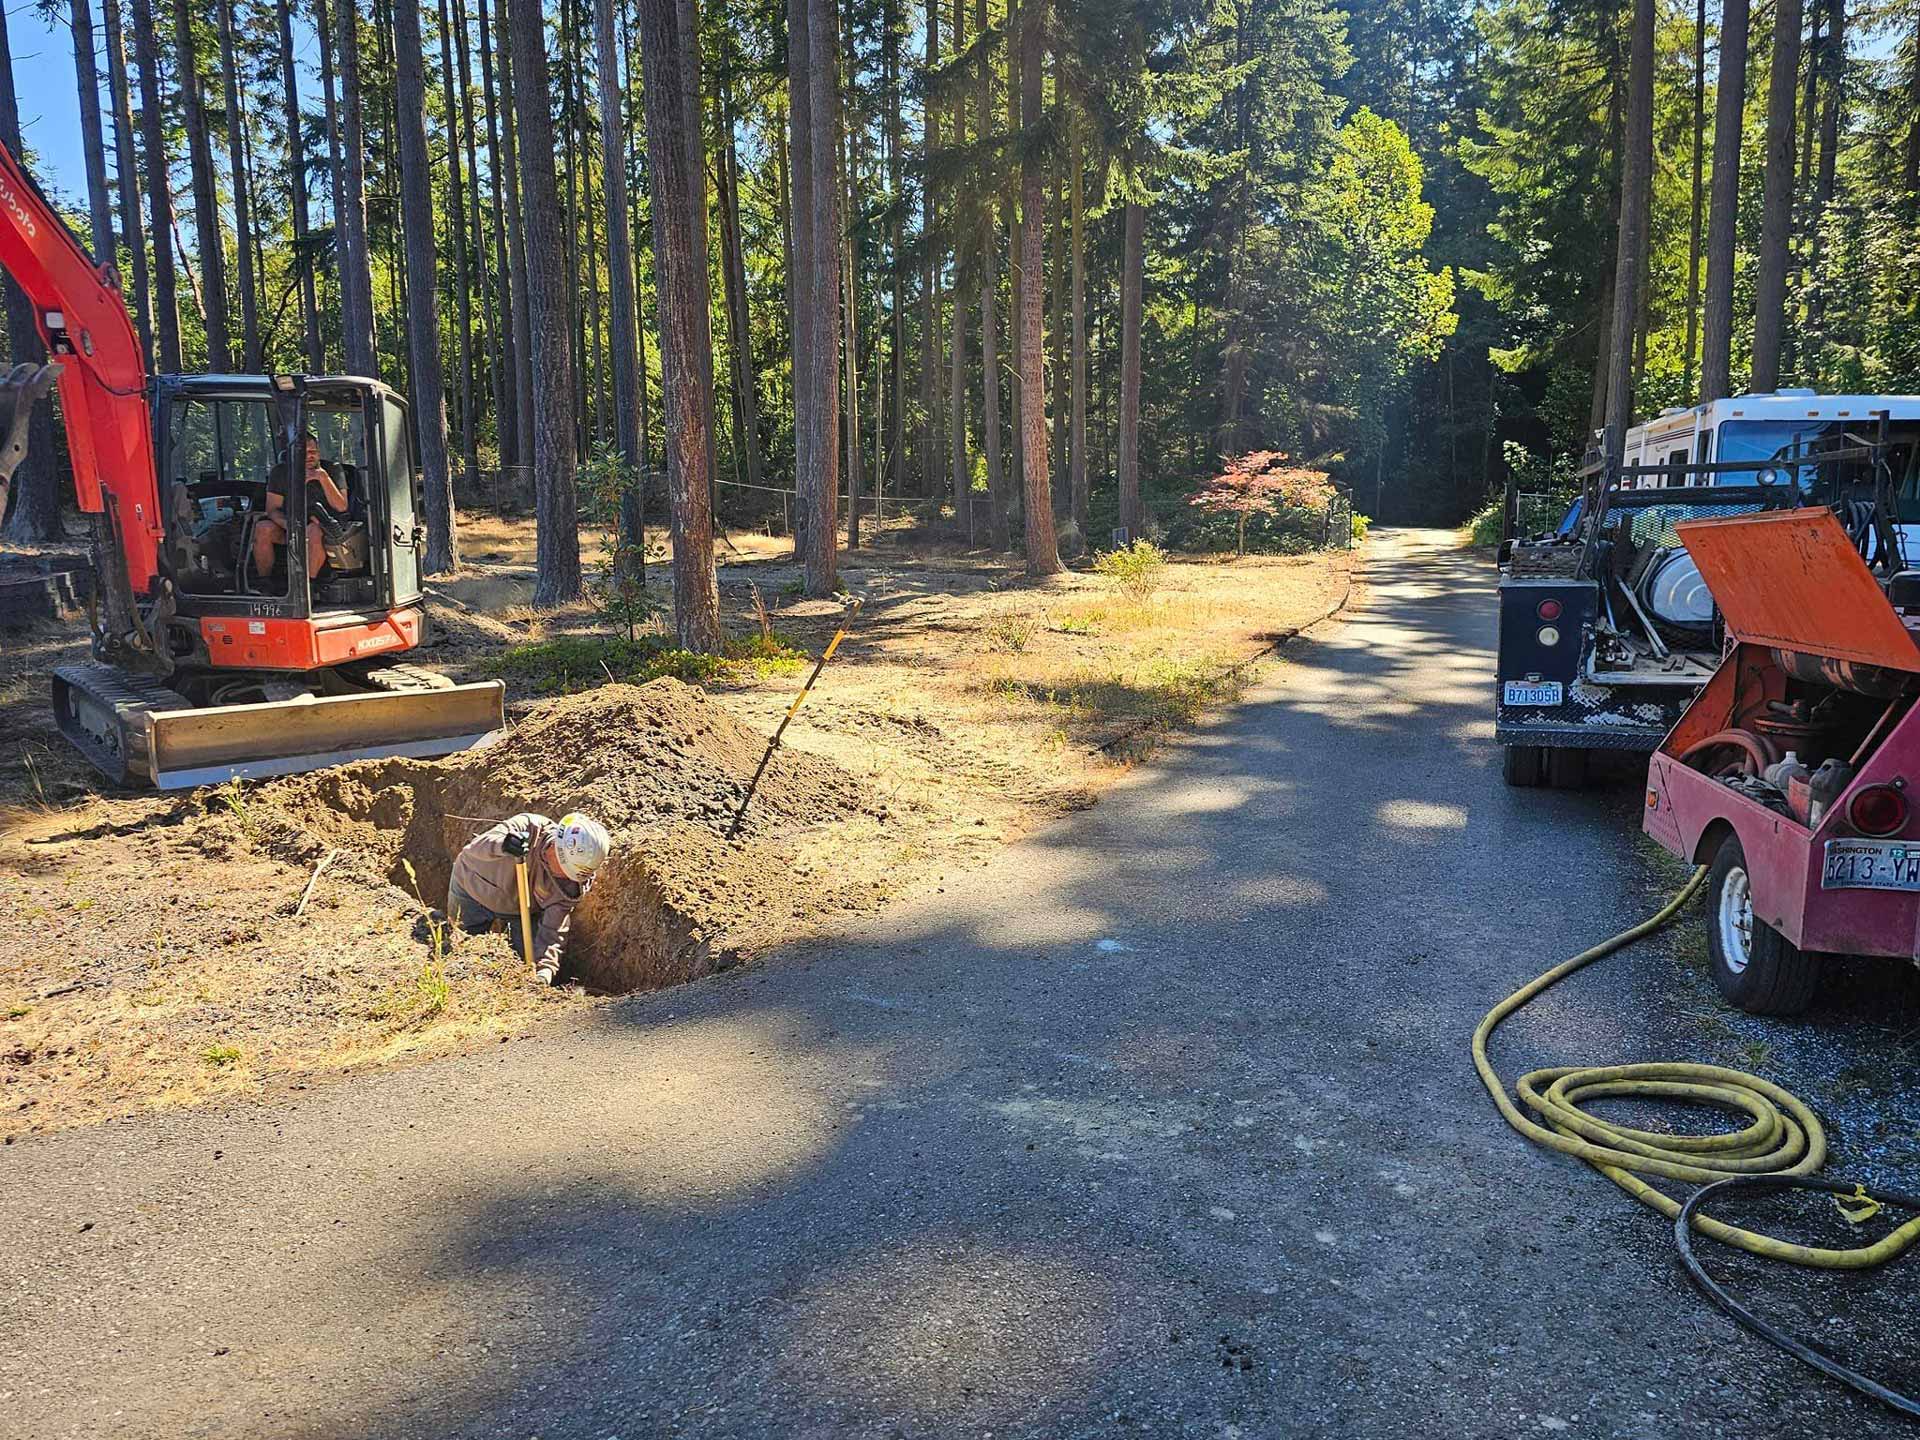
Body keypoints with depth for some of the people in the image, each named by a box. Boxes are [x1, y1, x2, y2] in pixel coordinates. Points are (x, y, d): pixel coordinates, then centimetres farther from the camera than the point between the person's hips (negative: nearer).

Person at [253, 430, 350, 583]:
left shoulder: (331, 470, -3)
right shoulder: (280, 472, 2)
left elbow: (341, 507, -13)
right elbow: (272, 510, -2)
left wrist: (323, 478, -23)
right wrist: (288, 524, -24)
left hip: (323, 526, -3)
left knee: (314, 531, -38)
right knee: (262, 529, -25)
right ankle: (263, 581, -13)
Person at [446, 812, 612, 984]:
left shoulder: (570, 885, -25)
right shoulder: (528, 827, -35)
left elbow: (552, 932, -24)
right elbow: (478, 845, -41)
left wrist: (545, 968, -39)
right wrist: (502, 845, -63)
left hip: (522, 909, 2)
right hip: (474, 890, -2)